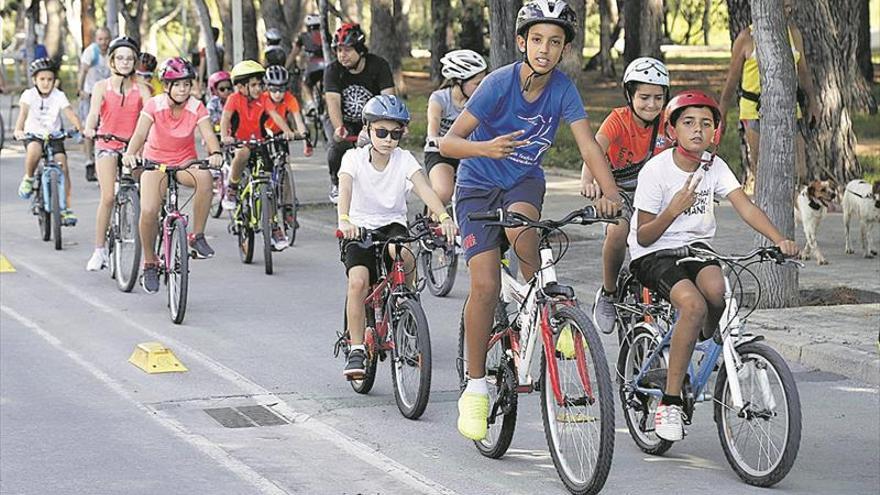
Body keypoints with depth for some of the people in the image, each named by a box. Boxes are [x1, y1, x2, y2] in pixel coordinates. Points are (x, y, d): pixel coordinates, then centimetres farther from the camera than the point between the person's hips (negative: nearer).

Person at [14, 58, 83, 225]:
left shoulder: (59, 96, -4)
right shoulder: (29, 94, -8)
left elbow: (70, 113, -16)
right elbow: (23, 112, -23)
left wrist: (80, 129, -34)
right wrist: (18, 130, -42)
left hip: (54, 136, 2)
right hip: (33, 135, -2)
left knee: (62, 165, -14)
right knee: (34, 150, -36)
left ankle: (66, 208, -9)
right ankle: (28, 179, -7)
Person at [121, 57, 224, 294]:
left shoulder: (196, 108, -13)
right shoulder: (155, 105, -15)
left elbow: (209, 135, -26)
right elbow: (140, 133, -29)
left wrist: (215, 153, -49)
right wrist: (130, 153, -50)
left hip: (185, 163, 1)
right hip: (155, 162, -1)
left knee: (205, 177, -35)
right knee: (148, 211, -23)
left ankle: (197, 237, -20)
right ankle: (150, 263, 2)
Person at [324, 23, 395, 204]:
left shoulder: (378, 66, -15)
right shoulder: (333, 71, -15)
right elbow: (333, 102, -28)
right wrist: (339, 128, -47)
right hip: (343, 122, 0)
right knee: (339, 144, -29)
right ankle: (336, 183, -2)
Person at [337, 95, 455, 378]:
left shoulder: (404, 160, -7)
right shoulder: (355, 157, -9)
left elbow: (423, 188, -22)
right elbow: (345, 189, -26)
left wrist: (444, 217, -41)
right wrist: (344, 220, -47)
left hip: (392, 225, 1)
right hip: (360, 228, -1)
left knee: (404, 254, -34)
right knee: (358, 281, -24)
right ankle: (356, 350, -13)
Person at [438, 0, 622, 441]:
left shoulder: (562, 88, -13)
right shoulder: (499, 83, -22)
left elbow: (587, 143, -20)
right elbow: (447, 142, -24)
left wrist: (610, 193, -36)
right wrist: (485, 148, -45)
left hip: (524, 180, 2)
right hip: (479, 185, -2)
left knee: (520, 226, -34)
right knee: (485, 285, -15)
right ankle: (475, 388, -1)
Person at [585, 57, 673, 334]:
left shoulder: (666, 123, -9)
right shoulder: (618, 120, -19)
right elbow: (595, 150, -35)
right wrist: (588, 181, -55)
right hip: (621, 191, -3)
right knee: (618, 230, -31)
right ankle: (608, 294, -9)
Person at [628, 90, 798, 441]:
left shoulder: (714, 167, 0)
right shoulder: (656, 170, -13)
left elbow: (745, 207, -12)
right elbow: (644, 237, -11)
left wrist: (780, 240, -28)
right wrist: (674, 209, -28)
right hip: (654, 255, -4)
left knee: (718, 289, -32)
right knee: (694, 305, -33)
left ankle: (707, 341, 4)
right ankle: (670, 401, -23)